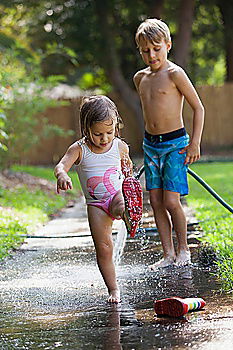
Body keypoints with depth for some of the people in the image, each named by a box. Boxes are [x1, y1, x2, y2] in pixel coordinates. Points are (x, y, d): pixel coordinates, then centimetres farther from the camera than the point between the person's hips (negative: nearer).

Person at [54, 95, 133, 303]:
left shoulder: (120, 147, -1)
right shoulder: (79, 149, -8)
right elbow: (61, 165, -26)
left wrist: (128, 169, -1)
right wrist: (62, 176, -46)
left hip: (118, 194, 0)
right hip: (96, 204, 0)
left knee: (121, 207, -39)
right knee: (103, 248, -3)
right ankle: (113, 289, 7)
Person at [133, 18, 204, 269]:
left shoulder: (175, 74, -11)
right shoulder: (140, 77, 9)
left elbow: (198, 108, -8)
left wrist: (194, 144, -12)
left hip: (175, 144, -6)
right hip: (150, 145, 6)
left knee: (171, 201, -10)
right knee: (156, 201, 4)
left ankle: (183, 249, 9)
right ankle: (168, 254, 12)